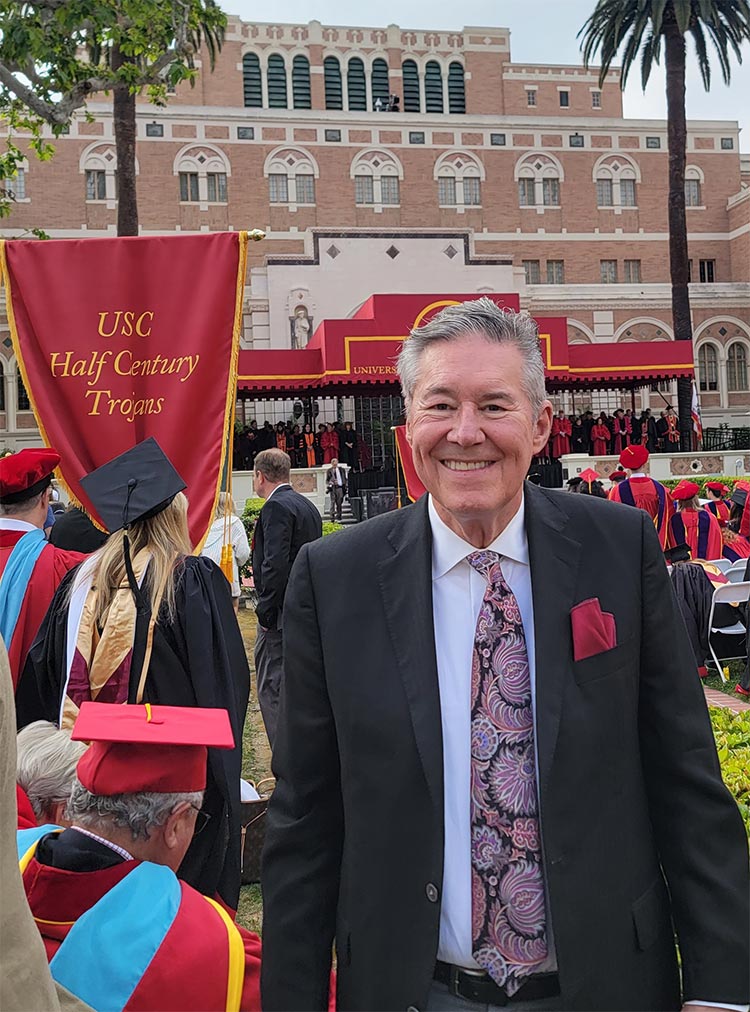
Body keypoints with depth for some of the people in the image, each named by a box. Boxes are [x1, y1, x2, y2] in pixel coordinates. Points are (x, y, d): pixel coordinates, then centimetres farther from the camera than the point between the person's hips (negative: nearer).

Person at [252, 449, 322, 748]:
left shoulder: (276, 507, -14)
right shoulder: (308, 506, 15)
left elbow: (276, 563, -23)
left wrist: (266, 611, -16)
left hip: (281, 613, -10)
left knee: (272, 690, -4)